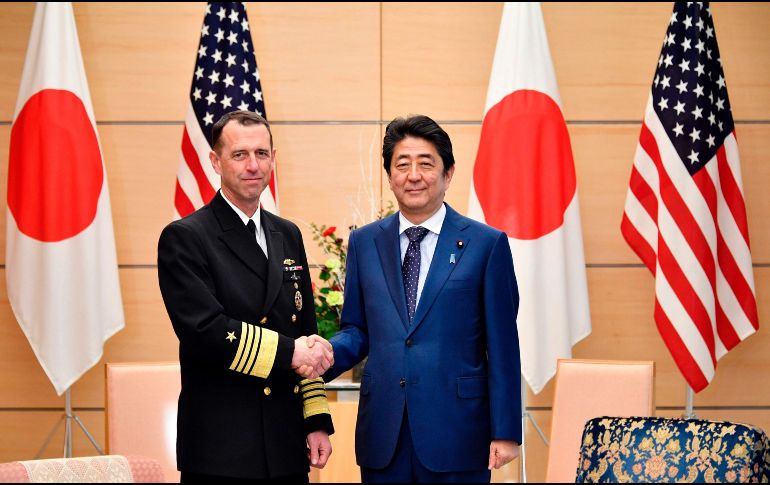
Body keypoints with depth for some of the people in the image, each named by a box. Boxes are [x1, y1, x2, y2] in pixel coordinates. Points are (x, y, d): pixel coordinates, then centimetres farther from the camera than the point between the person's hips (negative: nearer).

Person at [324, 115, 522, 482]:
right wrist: (326, 356, -9)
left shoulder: (486, 244, -1)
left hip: (456, 434, -3)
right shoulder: (364, 243, 9)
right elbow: (357, 330, 13)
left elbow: (502, 348, -1)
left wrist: (505, 432, -5)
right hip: (382, 438, 3)